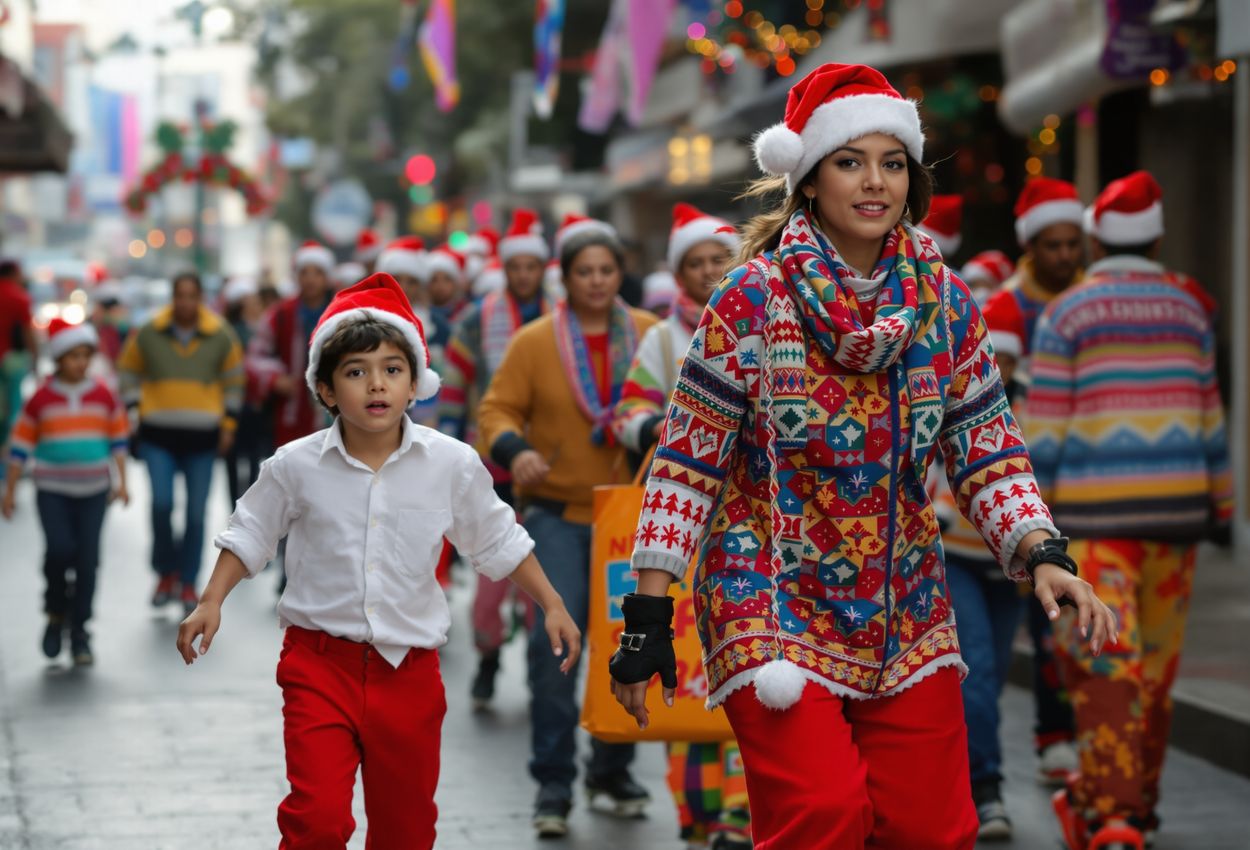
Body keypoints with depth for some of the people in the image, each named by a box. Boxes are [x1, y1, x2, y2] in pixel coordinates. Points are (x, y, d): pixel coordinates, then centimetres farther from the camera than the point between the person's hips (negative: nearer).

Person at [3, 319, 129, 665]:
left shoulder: (103, 396, 3)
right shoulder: (42, 398, -1)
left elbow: (119, 439, 12)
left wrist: (121, 481, 7)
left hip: (93, 489, 2)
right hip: (52, 489, -2)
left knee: (87, 558, -1)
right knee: (60, 548, -18)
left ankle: (79, 631, 12)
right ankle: (56, 613, 8)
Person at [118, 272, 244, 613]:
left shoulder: (221, 336, 0)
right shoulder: (148, 334, -1)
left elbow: (234, 380, 12)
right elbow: (128, 371, 13)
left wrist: (229, 424, 8)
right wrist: (132, 407, 4)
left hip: (202, 437, 1)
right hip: (158, 435, -1)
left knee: (196, 513, 2)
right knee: (161, 504, -14)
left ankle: (188, 582, 15)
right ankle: (166, 571, 7)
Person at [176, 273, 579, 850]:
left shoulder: (452, 465, -4)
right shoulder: (297, 466, -6)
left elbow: (497, 542, 9)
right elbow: (250, 535, 8)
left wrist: (552, 606, 8)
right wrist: (211, 603, -1)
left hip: (408, 671, 2)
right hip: (320, 661, -2)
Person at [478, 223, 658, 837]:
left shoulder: (649, 334, 4)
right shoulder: (535, 341, -1)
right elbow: (497, 410, -2)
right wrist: (514, 449, -22)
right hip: (557, 510, -2)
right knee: (555, 635, -14)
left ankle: (612, 772, 25)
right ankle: (553, 781, -5)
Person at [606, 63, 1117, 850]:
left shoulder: (945, 300, 2)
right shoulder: (753, 298, -10)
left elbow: (989, 450, 5)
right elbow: (688, 459, -8)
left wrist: (1044, 555, -12)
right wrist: (649, 613, -10)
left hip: (907, 614, 4)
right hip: (771, 601, -4)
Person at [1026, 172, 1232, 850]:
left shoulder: (1065, 314, -4)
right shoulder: (1189, 310, 8)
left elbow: (1043, 430, -7)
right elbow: (1208, 419, 12)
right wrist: (1220, 502, 21)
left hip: (1095, 512, -4)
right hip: (1175, 504, 4)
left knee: (1103, 662, -7)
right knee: (1155, 662, 14)